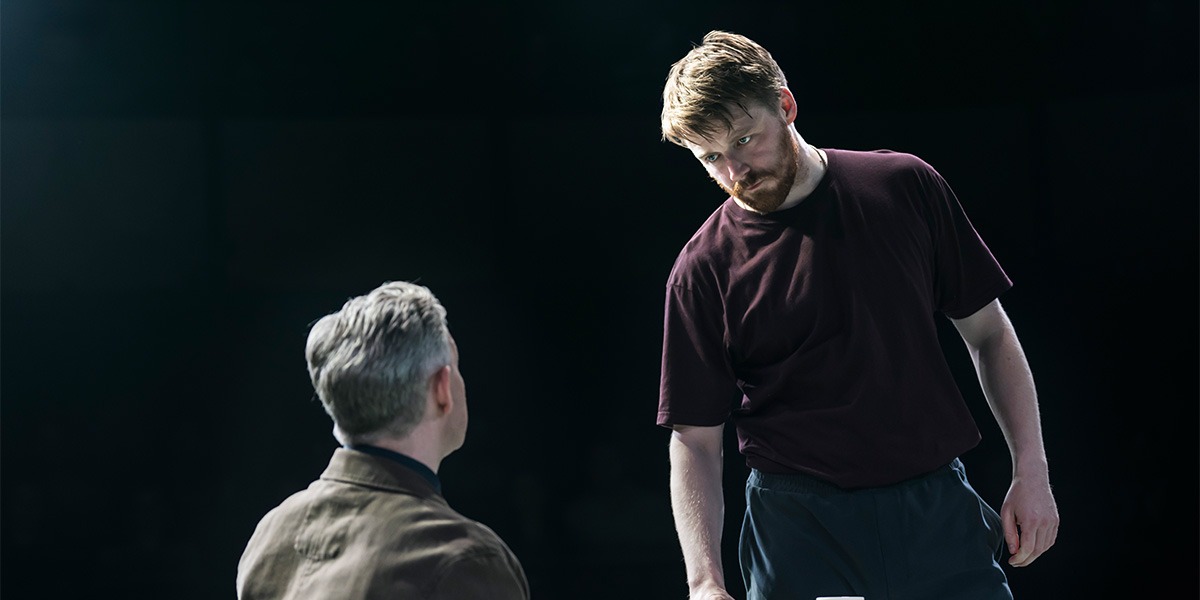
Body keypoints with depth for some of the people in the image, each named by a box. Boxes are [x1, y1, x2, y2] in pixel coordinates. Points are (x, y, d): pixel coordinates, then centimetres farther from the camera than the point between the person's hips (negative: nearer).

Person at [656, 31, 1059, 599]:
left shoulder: (905, 186, 2)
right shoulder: (704, 269, -4)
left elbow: (987, 332, 8)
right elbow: (695, 440, -3)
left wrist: (1031, 471, 2)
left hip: (940, 510, 2)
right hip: (798, 527, -1)